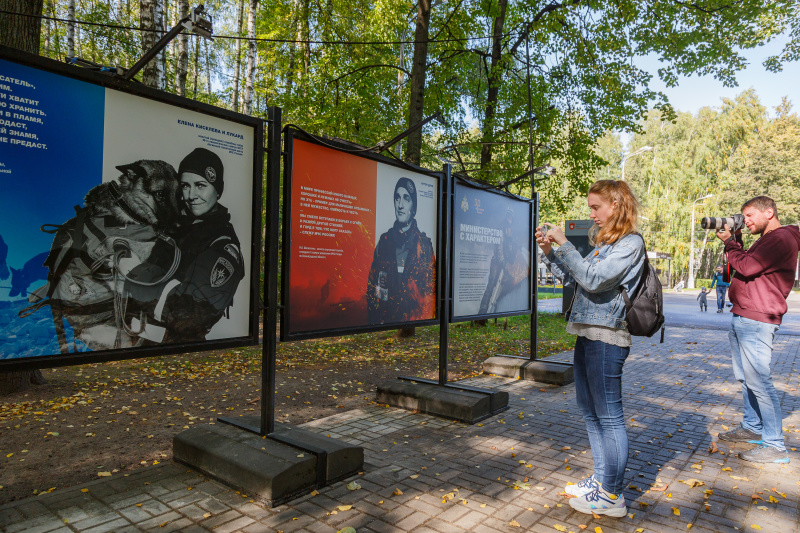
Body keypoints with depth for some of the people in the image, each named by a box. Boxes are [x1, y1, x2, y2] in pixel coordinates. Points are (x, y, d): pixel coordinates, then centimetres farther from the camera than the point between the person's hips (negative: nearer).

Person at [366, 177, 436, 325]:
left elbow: (431, 291, 1)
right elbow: (371, 285, 11)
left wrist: (421, 321, -10)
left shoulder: (425, 244, 1)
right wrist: (374, 322, 2)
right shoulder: (384, 240, 9)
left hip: (414, 320, -2)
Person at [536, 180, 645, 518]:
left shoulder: (630, 242, -11)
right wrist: (549, 251, 8)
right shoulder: (602, 243, 15)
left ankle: (612, 497, 13)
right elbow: (573, 278, 18)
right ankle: (601, 480, 32)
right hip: (587, 335, 9)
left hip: (606, 338, -9)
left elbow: (592, 279, -22)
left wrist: (563, 243, -18)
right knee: (590, 411, 17)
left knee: (608, 416, 0)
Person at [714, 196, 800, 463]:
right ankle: (753, 428, 29)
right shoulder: (767, 239, 22)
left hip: (757, 322, -11)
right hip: (742, 319, 11)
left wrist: (729, 242, -5)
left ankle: (775, 446, -2)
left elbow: (746, 266, -20)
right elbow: (745, 265, 21)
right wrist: (736, 241, 10)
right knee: (745, 378, 17)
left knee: (758, 381, -9)